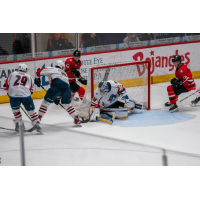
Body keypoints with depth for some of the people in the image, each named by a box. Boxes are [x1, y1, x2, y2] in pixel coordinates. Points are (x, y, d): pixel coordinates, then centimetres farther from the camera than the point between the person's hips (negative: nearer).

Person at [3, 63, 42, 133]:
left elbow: (7, 85, 19)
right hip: (26, 96, 0)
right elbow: (31, 89, 19)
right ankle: (37, 124, 3)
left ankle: (18, 124, 24)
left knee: (15, 110, 24)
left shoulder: (12, 74, 19)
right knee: (31, 111, 11)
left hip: (14, 96, 0)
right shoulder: (29, 77, 23)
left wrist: (9, 93, 35)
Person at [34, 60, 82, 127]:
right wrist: (58, 98, 44)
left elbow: (40, 71, 14)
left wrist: (37, 79, 30)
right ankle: (76, 119, 23)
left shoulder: (52, 69, 24)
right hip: (67, 88, 5)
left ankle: (38, 118, 2)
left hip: (56, 86, -5)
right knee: (67, 104, 25)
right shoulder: (65, 74, 40)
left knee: (46, 102, 6)